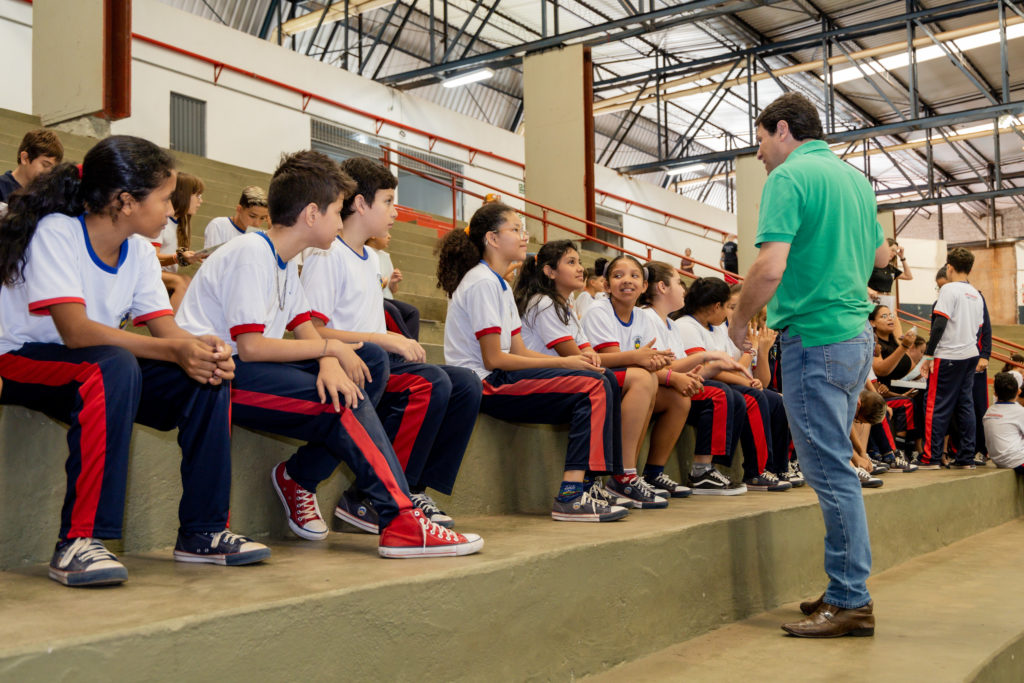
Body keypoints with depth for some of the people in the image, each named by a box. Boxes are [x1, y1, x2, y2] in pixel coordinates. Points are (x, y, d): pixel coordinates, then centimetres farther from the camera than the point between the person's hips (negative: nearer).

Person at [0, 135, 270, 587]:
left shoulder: (139, 251, 3)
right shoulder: (56, 233, -19)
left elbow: (166, 329, -6)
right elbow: (76, 330, -31)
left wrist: (204, 350, -29)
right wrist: (175, 350, -39)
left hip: (105, 368, 7)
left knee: (209, 376, -13)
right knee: (113, 367, -38)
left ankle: (202, 532, -7)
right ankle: (77, 543, -36)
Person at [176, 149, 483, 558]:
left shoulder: (283, 261, 14)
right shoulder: (251, 253, -14)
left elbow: (306, 329, 8)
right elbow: (250, 346, -23)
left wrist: (330, 363, -15)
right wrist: (331, 348, -16)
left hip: (248, 368, 9)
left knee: (372, 361, -3)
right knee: (344, 401, -23)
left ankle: (299, 478, -3)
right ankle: (401, 522, -22)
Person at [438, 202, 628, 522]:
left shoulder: (499, 283, 21)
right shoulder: (483, 282, -11)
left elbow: (519, 351, 14)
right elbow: (494, 359, -16)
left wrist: (572, 360, -2)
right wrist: (564, 363, -11)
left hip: (498, 379, 10)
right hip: (483, 384, -10)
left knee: (601, 383, 0)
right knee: (594, 386, -19)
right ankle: (570, 498, -23)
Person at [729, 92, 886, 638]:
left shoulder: (789, 177, -11)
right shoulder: (855, 178, 16)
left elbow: (769, 268, -21)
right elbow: (881, 255, 28)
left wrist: (739, 321, -6)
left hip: (815, 336, -9)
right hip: (857, 332, 9)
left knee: (831, 471, -4)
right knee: (834, 466, 15)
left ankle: (850, 602, 3)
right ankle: (846, 589, 22)